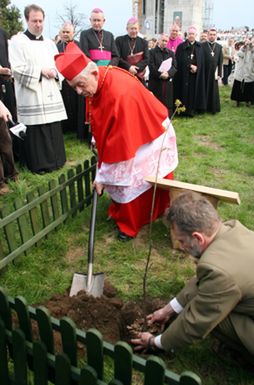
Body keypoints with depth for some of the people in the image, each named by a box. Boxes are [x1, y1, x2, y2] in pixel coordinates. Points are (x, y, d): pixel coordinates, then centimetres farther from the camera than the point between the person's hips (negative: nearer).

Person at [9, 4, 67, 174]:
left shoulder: (50, 43, 18)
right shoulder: (17, 41, 1)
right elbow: (17, 69, -9)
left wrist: (55, 73, -5)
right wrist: (41, 71, -12)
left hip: (51, 95, 5)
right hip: (31, 98, -5)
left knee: (54, 130, 5)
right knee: (35, 131, -5)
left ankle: (55, 161, 17)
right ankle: (38, 164, 5)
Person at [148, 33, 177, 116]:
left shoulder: (171, 53, 15)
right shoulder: (152, 52, 3)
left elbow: (174, 66, 5)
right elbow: (151, 67, -7)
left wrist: (168, 73, -15)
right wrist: (160, 74, -18)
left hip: (168, 82, 3)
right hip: (155, 82, -3)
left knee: (167, 104, 4)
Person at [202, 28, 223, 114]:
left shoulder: (219, 47, 7)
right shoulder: (202, 45, -2)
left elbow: (220, 61, 6)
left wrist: (219, 74, -1)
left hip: (214, 73, 3)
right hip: (204, 72, -3)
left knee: (213, 91, 7)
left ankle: (213, 108, 16)